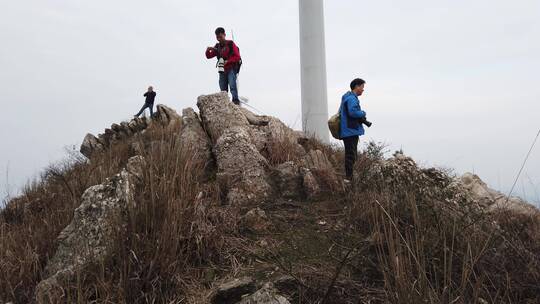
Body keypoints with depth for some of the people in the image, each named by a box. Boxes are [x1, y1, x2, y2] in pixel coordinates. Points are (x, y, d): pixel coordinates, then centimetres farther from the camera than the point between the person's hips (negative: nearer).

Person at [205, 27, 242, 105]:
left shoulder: (231, 44, -1)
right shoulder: (217, 46, 13)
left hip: (231, 69, -5)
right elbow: (209, 56, 13)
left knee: (232, 85, -24)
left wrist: (227, 61, -19)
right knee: (223, 89, 2)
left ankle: (236, 101, -30)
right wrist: (208, 50, -9)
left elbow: (237, 57, -6)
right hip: (222, 70, 5)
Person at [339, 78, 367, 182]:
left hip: (348, 131, 11)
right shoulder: (352, 98, -15)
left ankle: (348, 177, 23)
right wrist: (363, 113, -9)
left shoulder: (348, 97, 19)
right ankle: (348, 178, -4)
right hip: (351, 131, -11)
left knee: (350, 154, 16)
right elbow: (353, 112, -30)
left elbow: (341, 112, 24)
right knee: (351, 155, -7)